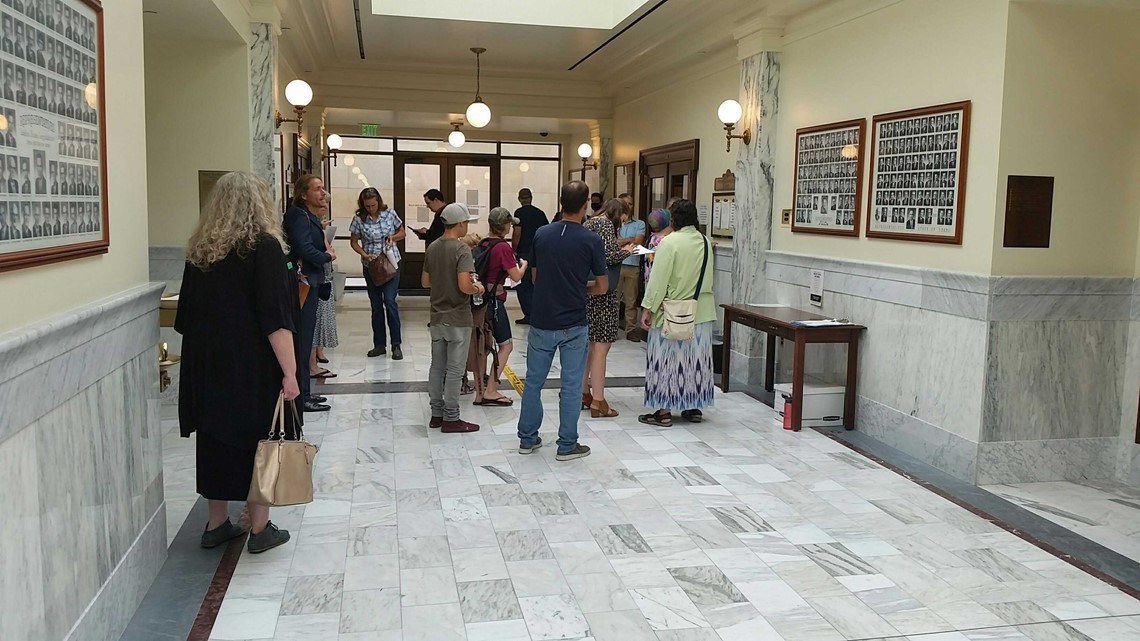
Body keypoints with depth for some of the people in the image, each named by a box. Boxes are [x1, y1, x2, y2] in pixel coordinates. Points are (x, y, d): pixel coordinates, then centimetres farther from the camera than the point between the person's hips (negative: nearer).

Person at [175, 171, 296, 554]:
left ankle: (217, 525, 24)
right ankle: (260, 530, 13)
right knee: (260, 441, 6)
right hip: (254, 366, -5)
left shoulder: (199, 251, 6)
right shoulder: (264, 247, -12)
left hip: (209, 365, 6)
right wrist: (289, 372, -18)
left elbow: (187, 315, 12)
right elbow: (276, 320, -19)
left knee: (217, 439, 15)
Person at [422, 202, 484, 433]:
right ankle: (451, 418, 7)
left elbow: (425, 281, 13)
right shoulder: (461, 249, -17)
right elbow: (464, 286, -25)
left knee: (437, 367, 13)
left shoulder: (432, 248, 6)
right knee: (455, 369, 1)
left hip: (437, 317, 7)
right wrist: (477, 288, -6)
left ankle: (437, 414, 22)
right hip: (458, 319, -7)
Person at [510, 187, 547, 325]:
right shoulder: (540, 213, 7)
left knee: (523, 284, 1)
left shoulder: (519, 212, -8)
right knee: (535, 283, 15)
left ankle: (528, 315, -2)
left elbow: (517, 233, -14)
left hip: (524, 253, -5)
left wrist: (514, 250, -3)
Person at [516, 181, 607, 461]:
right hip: (573, 325, -3)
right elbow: (602, 287, -3)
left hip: (541, 322, 3)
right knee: (571, 386, 6)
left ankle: (527, 438, 23)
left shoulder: (541, 234, -1)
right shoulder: (591, 240, -10)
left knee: (533, 382, 14)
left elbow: (534, 277, 9)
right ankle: (567, 445, 12)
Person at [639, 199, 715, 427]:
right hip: (701, 313, 6)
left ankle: (664, 411, 5)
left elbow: (658, 279, -17)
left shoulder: (669, 242, -15)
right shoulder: (705, 242, 4)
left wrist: (648, 308, -13)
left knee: (666, 359, 2)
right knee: (695, 358, 13)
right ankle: (694, 408, 21)